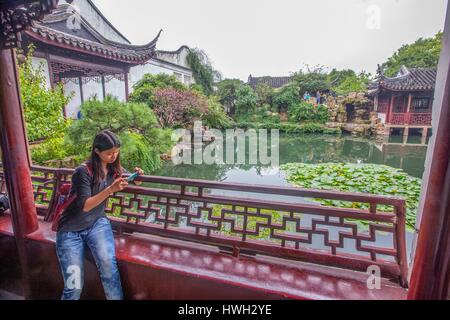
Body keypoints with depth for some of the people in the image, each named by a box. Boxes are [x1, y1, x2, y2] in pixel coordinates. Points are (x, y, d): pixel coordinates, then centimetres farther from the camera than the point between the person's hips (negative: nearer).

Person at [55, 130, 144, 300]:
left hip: (97, 223, 3)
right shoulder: (83, 171, -15)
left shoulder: (115, 168, 0)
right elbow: (85, 206, -18)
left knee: (108, 265, -26)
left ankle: (117, 297, -7)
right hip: (71, 230, -3)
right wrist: (111, 189, -31)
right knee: (74, 286, -10)